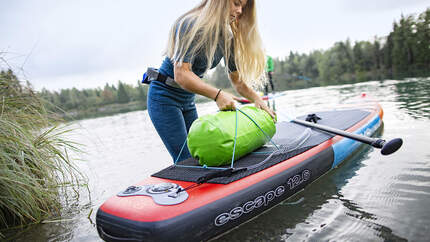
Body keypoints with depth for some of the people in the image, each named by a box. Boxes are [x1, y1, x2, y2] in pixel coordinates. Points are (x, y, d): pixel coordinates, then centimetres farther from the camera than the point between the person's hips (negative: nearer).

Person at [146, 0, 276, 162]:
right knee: (186, 161, -9)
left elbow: (237, 80, 5)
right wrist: (217, 94, -38)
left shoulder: (227, 38, 1)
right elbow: (181, 75, -30)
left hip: (188, 100, 7)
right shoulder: (191, 25, -21)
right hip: (164, 98, -7)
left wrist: (256, 98, -12)